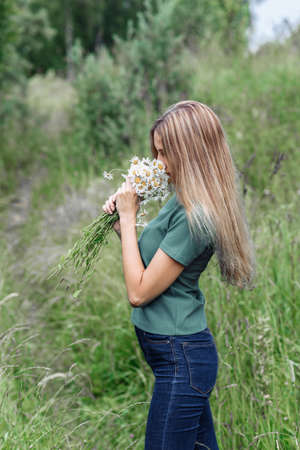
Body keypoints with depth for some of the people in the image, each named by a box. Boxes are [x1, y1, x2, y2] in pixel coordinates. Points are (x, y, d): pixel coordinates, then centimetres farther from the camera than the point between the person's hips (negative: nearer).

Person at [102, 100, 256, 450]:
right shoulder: (182, 199, 6)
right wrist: (120, 220, -1)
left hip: (180, 359, -9)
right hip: (184, 354, 9)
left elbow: (139, 292, -20)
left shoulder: (196, 217, -24)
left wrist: (129, 216, -14)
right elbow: (149, 260, 13)